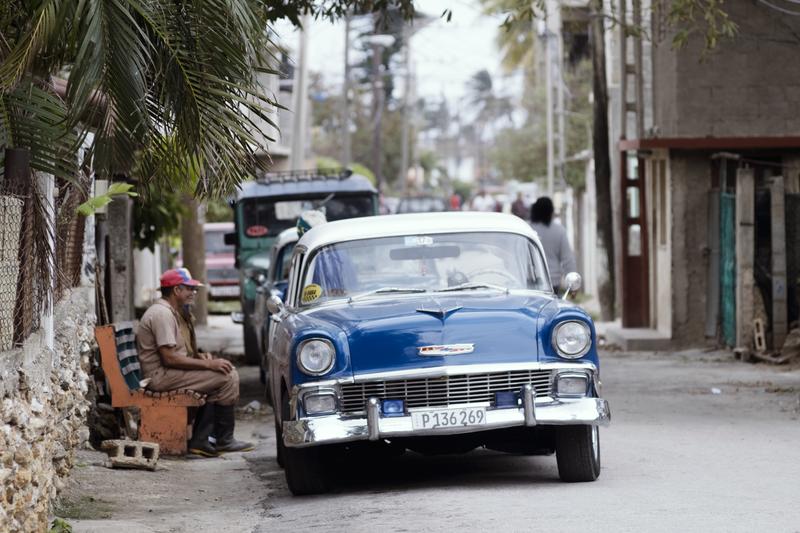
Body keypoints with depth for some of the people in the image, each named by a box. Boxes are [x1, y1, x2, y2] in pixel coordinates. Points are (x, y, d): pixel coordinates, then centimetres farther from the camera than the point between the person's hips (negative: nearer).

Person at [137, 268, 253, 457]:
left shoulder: (174, 313, 17)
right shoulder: (162, 314, -17)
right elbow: (169, 358, -22)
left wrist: (199, 356, 5)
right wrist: (207, 364, -19)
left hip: (168, 372, 11)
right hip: (160, 376, -11)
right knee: (227, 377, -15)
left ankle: (201, 440, -1)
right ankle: (224, 440, -4)